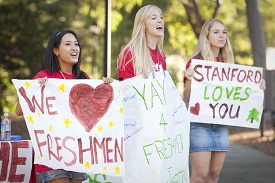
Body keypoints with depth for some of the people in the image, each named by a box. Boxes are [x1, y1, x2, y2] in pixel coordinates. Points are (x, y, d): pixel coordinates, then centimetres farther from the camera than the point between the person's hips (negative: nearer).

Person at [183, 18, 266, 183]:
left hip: (221, 124, 6)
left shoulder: (228, 63, 11)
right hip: (199, 122, -6)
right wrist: (189, 80, -26)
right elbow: (187, 98, -7)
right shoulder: (196, 61, -6)